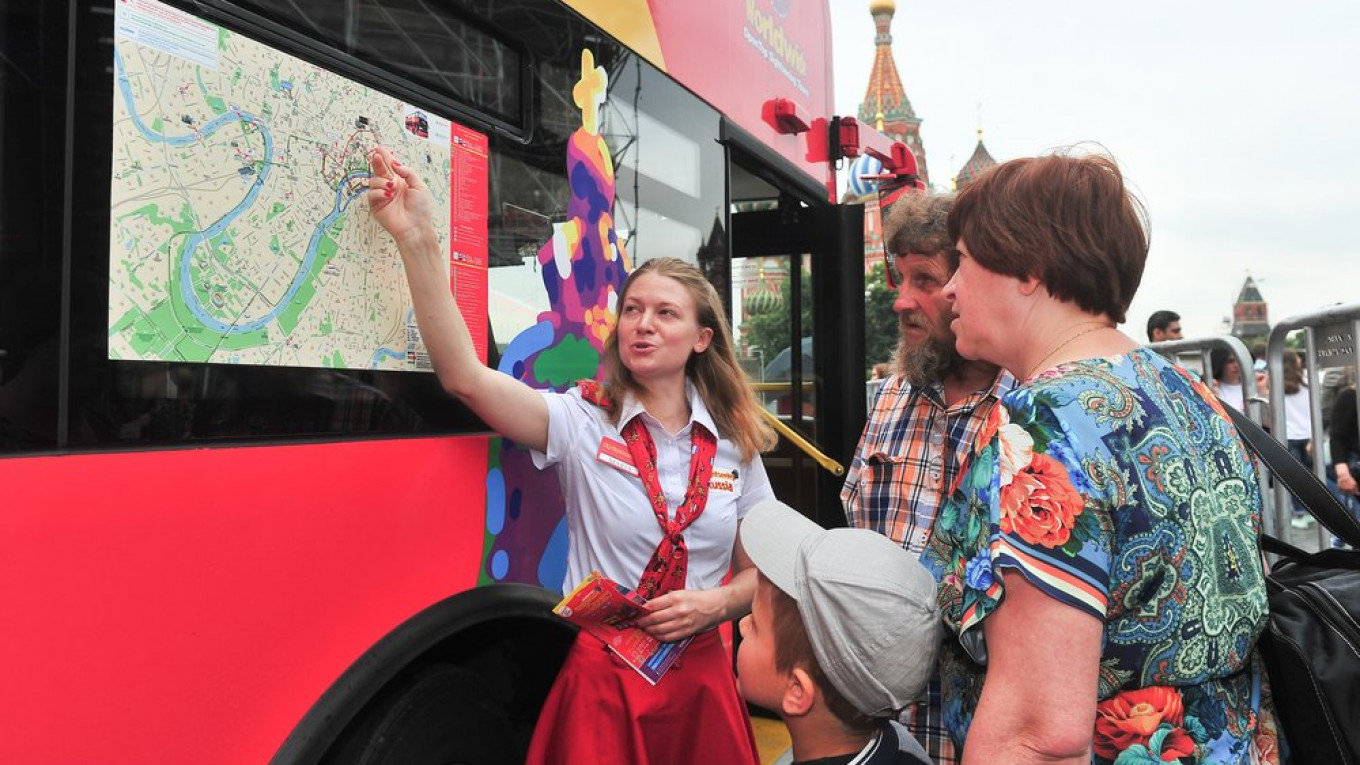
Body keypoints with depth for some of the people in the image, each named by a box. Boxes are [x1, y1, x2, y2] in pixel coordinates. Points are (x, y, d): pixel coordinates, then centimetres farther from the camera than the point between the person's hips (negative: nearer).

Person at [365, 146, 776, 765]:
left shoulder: (734, 446, 1)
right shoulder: (582, 422, -7)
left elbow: (758, 573, 9)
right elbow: (465, 376, -23)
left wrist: (715, 603, -12)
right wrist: (416, 238, -28)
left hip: (700, 675, 3)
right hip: (600, 673, -2)